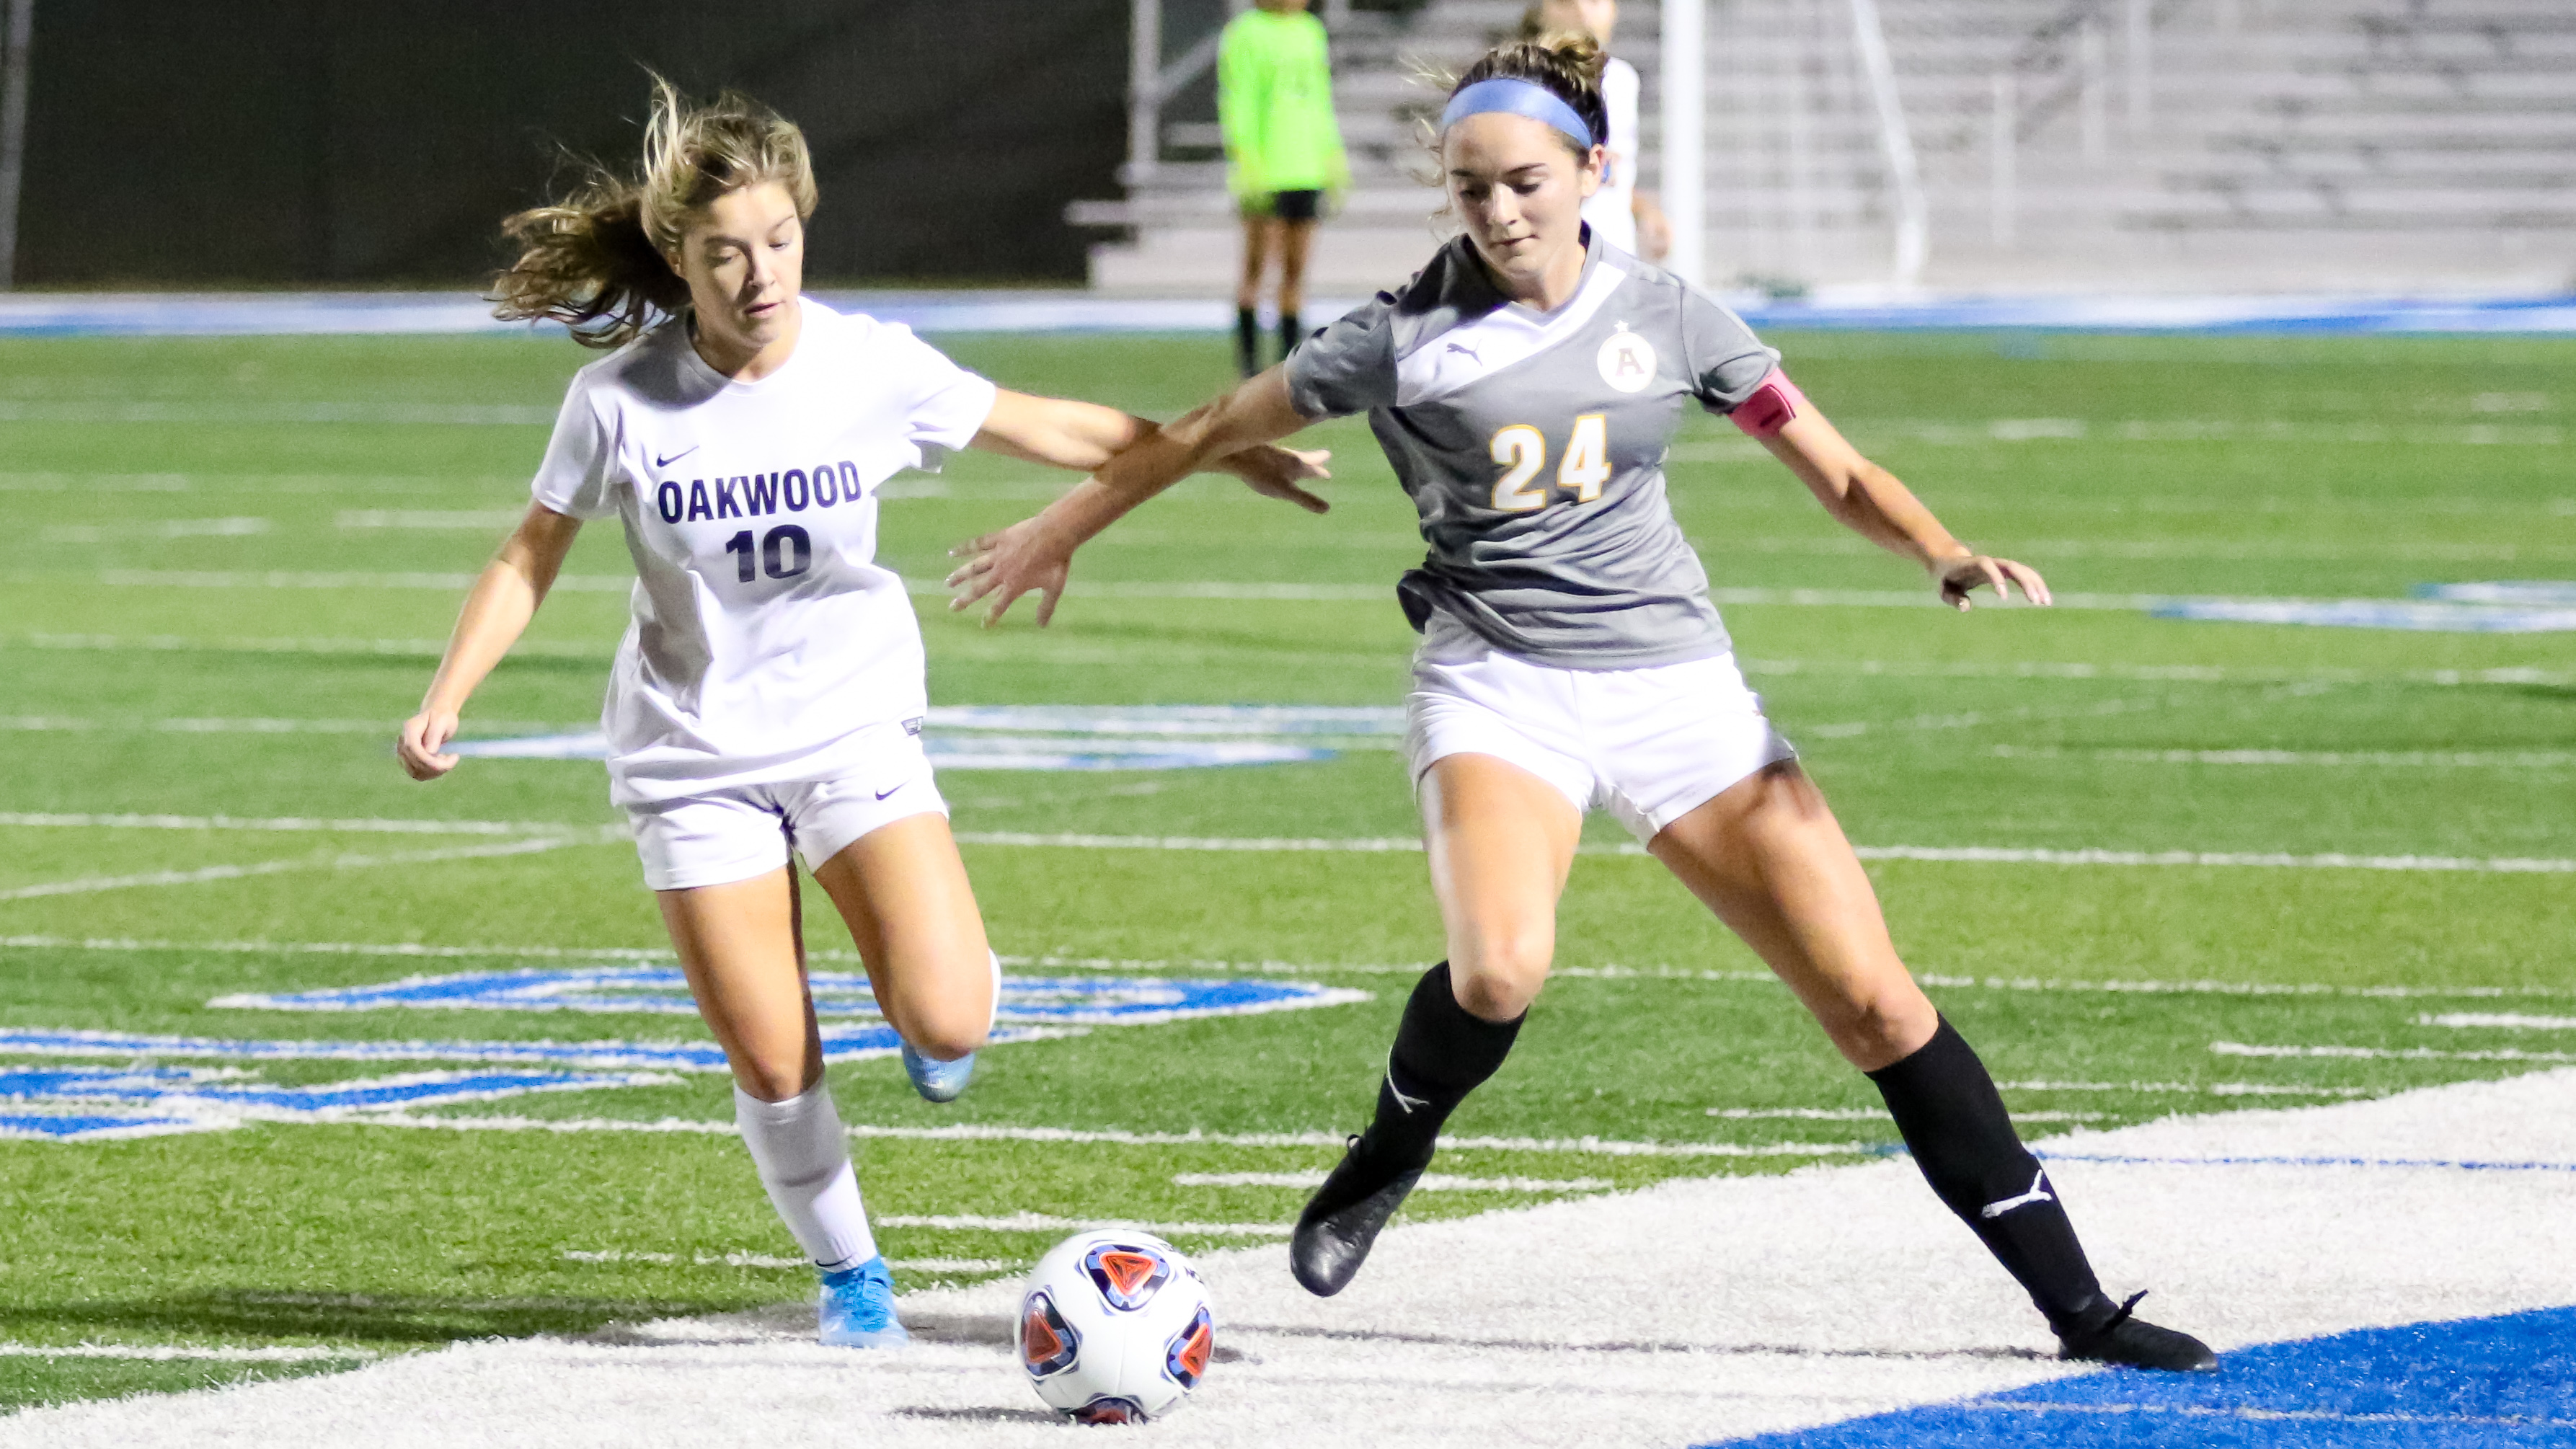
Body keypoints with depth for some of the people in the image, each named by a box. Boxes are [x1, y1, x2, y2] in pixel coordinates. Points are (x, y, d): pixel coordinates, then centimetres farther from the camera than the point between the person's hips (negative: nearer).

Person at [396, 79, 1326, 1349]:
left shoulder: (869, 366, -10)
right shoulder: (622, 399, -13)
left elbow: (1047, 430, 3)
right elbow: (533, 556, -1)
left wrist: (1218, 451, 3)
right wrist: (444, 703, -10)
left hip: (854, 727, 0)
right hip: (696, 753, 0)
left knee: (948, 1021, -16)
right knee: (772, 1066, -5)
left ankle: (921, 1010, 22)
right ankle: (848, 1273, 21)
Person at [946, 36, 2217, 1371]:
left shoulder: (1667, 318, 4)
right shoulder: (1406, 336, -1)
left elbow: (1837, 471, 7)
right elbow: (1210, 432, 11)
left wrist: (1947, 556, -12)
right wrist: (1054, 535, 17)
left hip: (1674, 680, 2)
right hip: (1497, 683, -2)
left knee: (1872, 999, -5)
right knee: (1500, 969, -32)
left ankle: (2075, 1305, 1)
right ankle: (1386, 1160, 3)